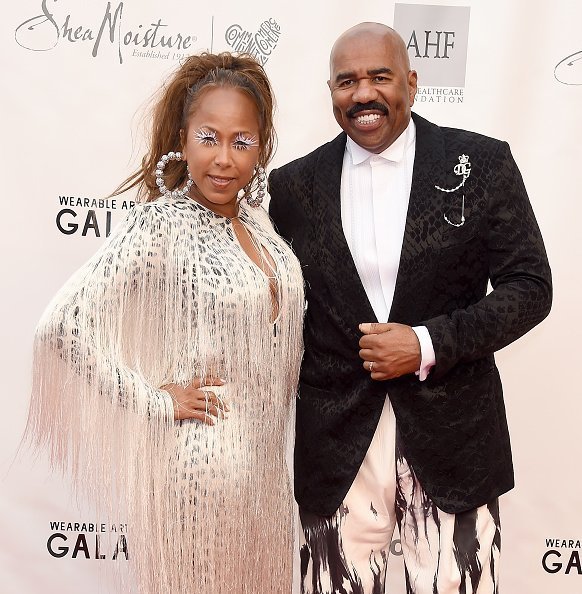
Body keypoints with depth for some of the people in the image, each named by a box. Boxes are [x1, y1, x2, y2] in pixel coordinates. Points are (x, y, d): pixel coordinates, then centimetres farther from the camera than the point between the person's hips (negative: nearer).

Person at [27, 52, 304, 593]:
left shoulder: (255, 219, 3)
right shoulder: (158, 226, -17)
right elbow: (62, 325, -22)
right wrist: (157, 402, -17)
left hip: (265, 461, 7)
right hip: (198, 463, -7)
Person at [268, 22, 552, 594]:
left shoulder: (482, 163, -2)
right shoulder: (295, 185, 3)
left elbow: (530, 287, -3)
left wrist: (428, 344, -14)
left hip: (451, 437, -1)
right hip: (334, 442, 2)